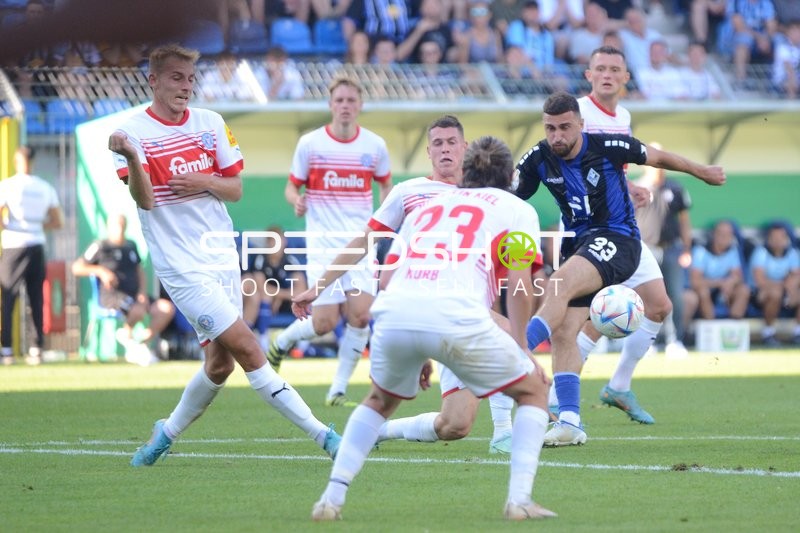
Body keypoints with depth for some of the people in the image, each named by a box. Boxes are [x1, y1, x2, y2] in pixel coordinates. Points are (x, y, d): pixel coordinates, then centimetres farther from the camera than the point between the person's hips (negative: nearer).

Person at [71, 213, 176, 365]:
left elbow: (140, 271, 26)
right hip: (111, 295, -7)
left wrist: (143, 292, 6)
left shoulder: (131, 246, 21)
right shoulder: (100, 247, 2)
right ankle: (126, 333, -4)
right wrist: (100, 271, -18)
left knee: (167, 308, -13)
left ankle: (141, 343, -4)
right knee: (139, 310, -37)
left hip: (134, 295, 7)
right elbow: (76, 268, -3)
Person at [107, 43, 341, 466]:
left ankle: (166, 434, 27)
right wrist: (130, 159, -38)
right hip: (182, 267, -6)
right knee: (246, 348, -13)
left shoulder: (210, 123, 8)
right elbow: (145, 200, -19)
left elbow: (235, 189, 11)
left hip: (222, 257, 6)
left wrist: (205, 181, -11)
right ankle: (321, 434, -13)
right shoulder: (134, 132, -7)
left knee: (219, 363, 6)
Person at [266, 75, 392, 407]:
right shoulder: (310, 144, -2)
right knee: (324, 324, -7)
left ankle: (338, 389, 1)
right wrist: (296, 201, -17)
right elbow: (292, 186, 5)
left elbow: (386, 185, 19)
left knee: (360, 314, -13)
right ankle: (282, 341, 27)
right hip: (323, 243, -2)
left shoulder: (374, 145, 4)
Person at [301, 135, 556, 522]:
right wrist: (521, 350, 17)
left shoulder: (427, 207, 33)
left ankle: (331, 499, 19)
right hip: (457, 318, -4)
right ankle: (519, 500, 4)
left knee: (380, 400, 33)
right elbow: (520, 285, 7)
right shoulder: (516, 209, 21)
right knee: (533, 390, 19)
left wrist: (414, 353, 36)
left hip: (393, 314, 4)